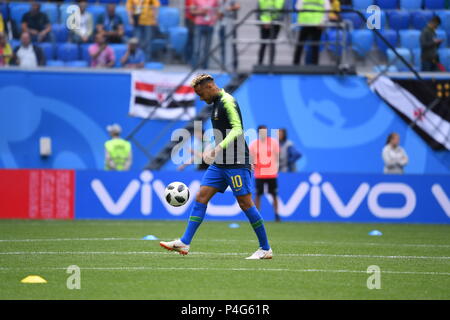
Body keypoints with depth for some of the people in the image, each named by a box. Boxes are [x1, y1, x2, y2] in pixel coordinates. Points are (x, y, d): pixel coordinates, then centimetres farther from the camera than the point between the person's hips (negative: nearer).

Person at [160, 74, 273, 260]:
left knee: (245, 203, -6)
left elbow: (237, 130, -24)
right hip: (220, 164, 9)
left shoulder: (228, 102, -12)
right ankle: (184, 243, -2)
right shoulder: (216, 104, 17)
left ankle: (265, 249, 3)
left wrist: (219, 148, -33)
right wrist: (211, 152, 26)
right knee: (201, 197, 1)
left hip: (236, 163, -9)